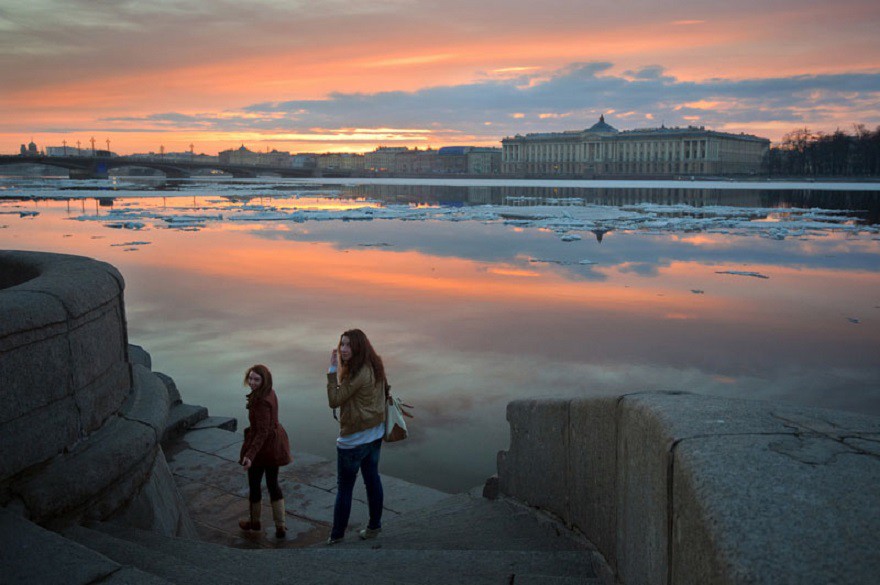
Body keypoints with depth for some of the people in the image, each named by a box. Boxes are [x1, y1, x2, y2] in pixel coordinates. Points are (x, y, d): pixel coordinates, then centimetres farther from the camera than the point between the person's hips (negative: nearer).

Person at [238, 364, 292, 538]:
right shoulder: (270, 393, 1)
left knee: (254, 484, 14)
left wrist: (250, 455, -36)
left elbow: (262, 432, -30)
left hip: (263, 447, -9)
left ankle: (255, 521, 35)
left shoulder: (261, 401, -26)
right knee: (273, 484, 16)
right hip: (275, 445, 9)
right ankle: (280, 526, 17)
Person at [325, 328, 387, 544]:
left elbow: (334, 401, -22)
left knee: (344, 487, 6)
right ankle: (374, 526, 30)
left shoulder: (358, 374, -26)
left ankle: (337, 534, 17)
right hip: (375, 434, 9)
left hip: (353, 439, -9)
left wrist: (333, 370, -21)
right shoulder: (374, 367, 2)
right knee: (372, 479, 18)